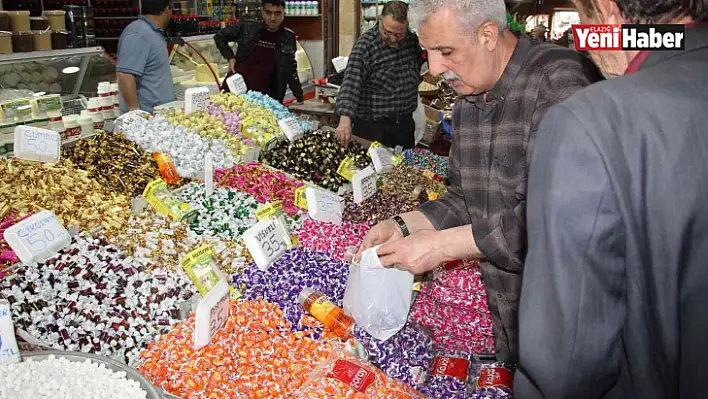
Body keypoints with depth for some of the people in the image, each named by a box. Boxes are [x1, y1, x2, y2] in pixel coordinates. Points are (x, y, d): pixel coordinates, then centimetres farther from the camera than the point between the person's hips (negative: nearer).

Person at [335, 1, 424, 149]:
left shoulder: (413, 40, 1)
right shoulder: (365, 44, -16)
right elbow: (351, 83, -27)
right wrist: (345, 119, -41)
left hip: (405, 124, 6)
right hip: (372, 126, -5)